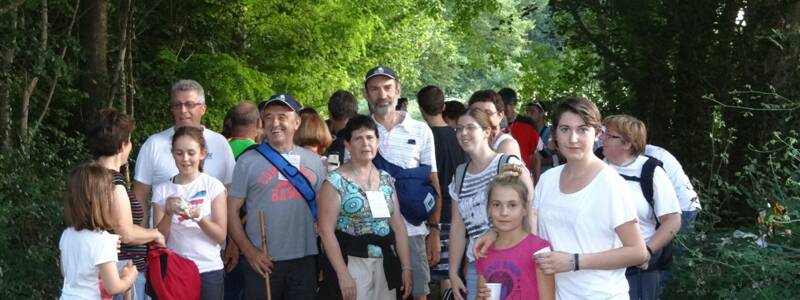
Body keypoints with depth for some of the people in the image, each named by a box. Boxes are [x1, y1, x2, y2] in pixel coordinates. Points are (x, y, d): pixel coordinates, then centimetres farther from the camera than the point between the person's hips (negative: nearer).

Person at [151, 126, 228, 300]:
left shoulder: (213, 186, -3)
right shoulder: (162, 190, 3)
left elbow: (221, 236, -5)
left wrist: (198, 217, -21)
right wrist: (169, 213, -16)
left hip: (209, 270, -1)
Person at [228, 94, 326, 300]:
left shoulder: (313, 161, 9)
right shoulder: (248, 161, 0)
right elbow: (232, 210, -1)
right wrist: (249, 251, -10)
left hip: (305, 260, 3)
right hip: (264, 261, -3)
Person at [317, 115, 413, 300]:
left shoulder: (386, 180, 9)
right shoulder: (335, 181, -7)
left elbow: (398, 226, 10)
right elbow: (326, 231, -12)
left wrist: (406, 267, 4)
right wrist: (343, 275, -17)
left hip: (385, 265, 5)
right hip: (351, 264, -5)